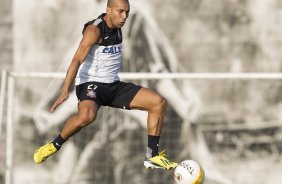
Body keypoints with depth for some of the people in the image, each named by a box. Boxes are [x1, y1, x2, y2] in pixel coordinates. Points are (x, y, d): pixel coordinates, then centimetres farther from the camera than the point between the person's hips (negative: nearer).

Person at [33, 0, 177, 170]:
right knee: (87, 116, -40)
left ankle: (152, 156, 2)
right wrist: (65, 91, -39)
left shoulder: (117, 27, 8)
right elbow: (77, 60, -29)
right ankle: (54, 146, -14)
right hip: (91, 84, -8)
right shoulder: (95, 30, -17)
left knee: (159, 102, -3)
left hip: (114, 85, 8)